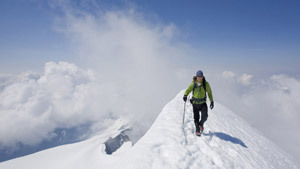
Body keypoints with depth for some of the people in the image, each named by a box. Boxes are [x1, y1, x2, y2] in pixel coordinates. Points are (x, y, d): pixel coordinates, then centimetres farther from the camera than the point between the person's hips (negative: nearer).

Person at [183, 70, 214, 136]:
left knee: (204, 116, -15)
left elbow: (209, 92, 6)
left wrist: (212, 101, 5)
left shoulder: (206, 84, -4)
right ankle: (197, 131, 23)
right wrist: (185, 95, -20)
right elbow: (188, 90, 1)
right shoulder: (193, 84, -4)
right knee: (196, 118, 5)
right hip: (195, 103, 0)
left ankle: (201, 124, 19)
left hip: (203, 103, 0)